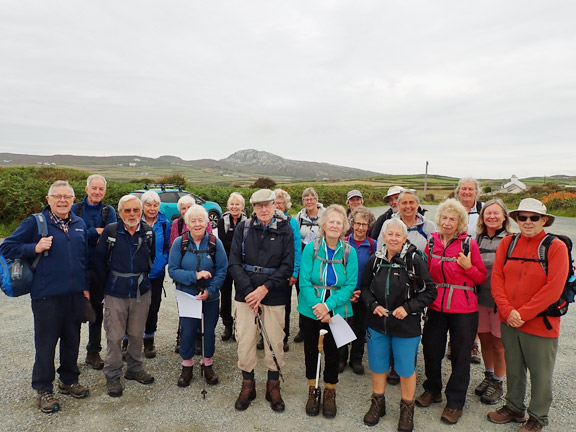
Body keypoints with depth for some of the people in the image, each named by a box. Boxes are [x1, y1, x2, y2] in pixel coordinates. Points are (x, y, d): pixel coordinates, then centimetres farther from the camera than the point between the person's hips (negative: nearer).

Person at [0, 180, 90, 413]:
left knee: (72, 339, 16)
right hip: (47, 295, -4)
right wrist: (34, 248, -20)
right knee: (46, 343, 6)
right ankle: (43, 389, 23)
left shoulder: (80, 224, 8)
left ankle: (69, 380, 34)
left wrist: (86, 286, 12)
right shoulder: (35, 223, -6)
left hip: (75, 294, 5)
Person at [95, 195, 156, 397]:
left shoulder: (148, 231, -1)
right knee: (114, 336, 5)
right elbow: (99, 260, 0)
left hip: (141, 291, 2)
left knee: (137, 334, 14)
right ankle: (113, 376, 20)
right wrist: (108, 283, 1)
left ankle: (134, 368, 32)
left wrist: (143, 276, 9)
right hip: (116, 293, -2)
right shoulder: (110, 231, -8)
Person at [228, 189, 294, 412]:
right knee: (245, 340, 5)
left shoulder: (285, 230, -1)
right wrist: (249, 290, -11)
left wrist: (264, 288, -13)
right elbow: (234, 262, -2)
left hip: (274, 295, -1)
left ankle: (273, 386, 27)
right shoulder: (243, 228, 2)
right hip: (245, 293, 1)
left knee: (275, 341, 5)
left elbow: (287, 266, -5)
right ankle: (247, 385, 27)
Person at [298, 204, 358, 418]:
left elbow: (350, 285, -10)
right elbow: (304, 282, -11)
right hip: (310, 310, 0)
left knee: (333, 352, 13)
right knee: (311, 350, 15)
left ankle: (330, 393, 36)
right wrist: (317, 307, -21)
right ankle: (312, 391, 37)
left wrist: (328, 305, -21)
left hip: (337, 310, 0)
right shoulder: (311, 248, -9)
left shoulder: (349, 252, -7)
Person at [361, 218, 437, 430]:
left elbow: (430, 291, -8)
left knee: (406, 369, 10)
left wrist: (408, 308, -17)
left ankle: (407, 409, 33)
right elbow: (365, 287, 9)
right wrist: (373, 305, -8)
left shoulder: (415, 260, -12)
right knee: (377, 366, 16)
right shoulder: (375, 260, -2)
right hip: (377, 324, 3)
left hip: (406, 326, -3)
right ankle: (378, 404, 38)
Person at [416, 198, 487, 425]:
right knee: (431, 349, 12)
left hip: (463, 308, -3)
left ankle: (455, 402, 24)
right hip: (436, 305, 3)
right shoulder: (432, 242, 3)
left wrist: (468, 267, -19)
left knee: (460, 355, 8)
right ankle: (432, 390, 35)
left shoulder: (469, 244, -6)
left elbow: (481, 278, -2)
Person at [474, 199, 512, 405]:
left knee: (498, 345, 8)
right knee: (485, 340, 17)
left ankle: (497, 383, 28)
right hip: (480, 298, 4)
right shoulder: (477, 240, 5)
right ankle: (488, 376, 38)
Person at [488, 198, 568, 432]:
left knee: (540, 374, 11)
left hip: (540, 323, -3)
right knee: (513, 368, 18)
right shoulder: (507, 243, 2)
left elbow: (553, 288, -16)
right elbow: (497, 278, -1)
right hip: (509, 321, 4)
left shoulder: (556, 247, -10)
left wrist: (523, 314, -16)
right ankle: (514, 408, 38)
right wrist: (507, 311, -12)